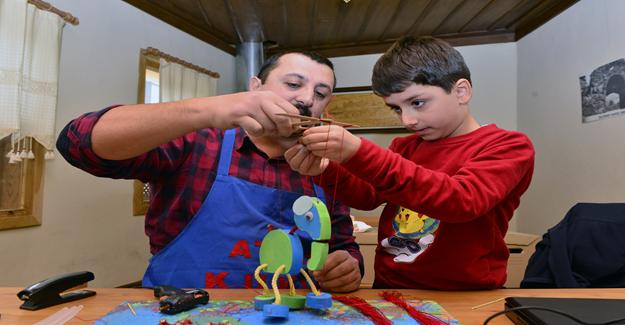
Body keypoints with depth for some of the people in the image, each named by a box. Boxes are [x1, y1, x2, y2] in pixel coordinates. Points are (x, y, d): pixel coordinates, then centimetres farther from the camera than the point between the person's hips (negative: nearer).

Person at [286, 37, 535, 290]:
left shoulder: (509, 146, -4)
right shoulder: (405, 146, 12)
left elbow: (462, 200, -22)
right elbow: (368, 196, 4)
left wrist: (360, 155, -28)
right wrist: (326, 170, -15)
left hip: (463, 299, -4)